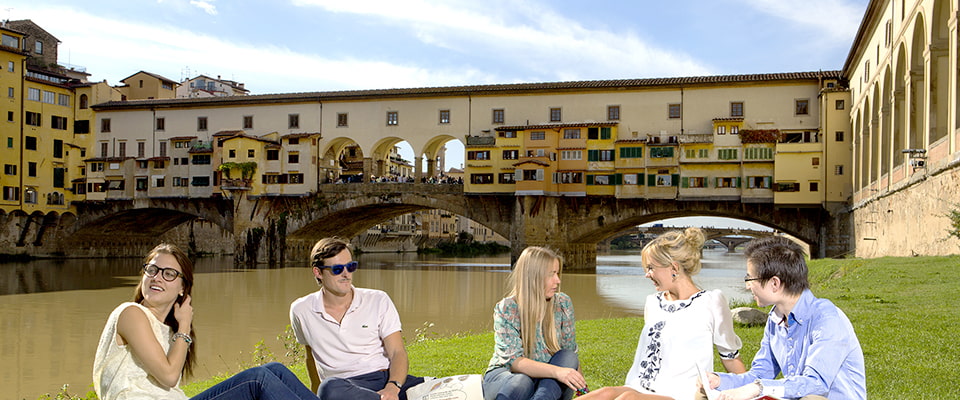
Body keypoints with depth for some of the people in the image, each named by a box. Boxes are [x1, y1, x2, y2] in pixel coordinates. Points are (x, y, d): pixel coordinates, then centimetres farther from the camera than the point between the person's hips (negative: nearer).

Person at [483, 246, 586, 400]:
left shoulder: (562, 304, -2)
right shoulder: (506, 309, -14)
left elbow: (571, 351, 4)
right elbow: (514, 361, -23)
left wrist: (579, 383, -12)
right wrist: (556, 371, -37)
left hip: (548, 381, 4)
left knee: (568, 358, -26)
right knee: (520, 384, -37)